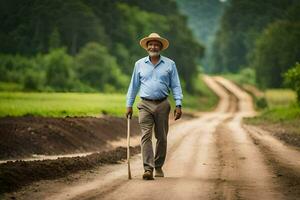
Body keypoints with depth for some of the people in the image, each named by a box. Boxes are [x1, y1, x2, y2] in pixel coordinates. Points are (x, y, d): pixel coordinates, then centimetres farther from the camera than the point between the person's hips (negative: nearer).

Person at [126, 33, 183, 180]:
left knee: (161, 138, 8)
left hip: (162, 105, 0)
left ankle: (158, 167, 23)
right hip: (145, 105, 0)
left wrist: (178, 105, -5)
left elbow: (176, 86, 4)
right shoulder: (139, 64, 8)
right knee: (146, 136, -13)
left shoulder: (169, 64, 5)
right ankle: (148, 169, -19)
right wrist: (129, 105, 7)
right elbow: (133, 86, 13)